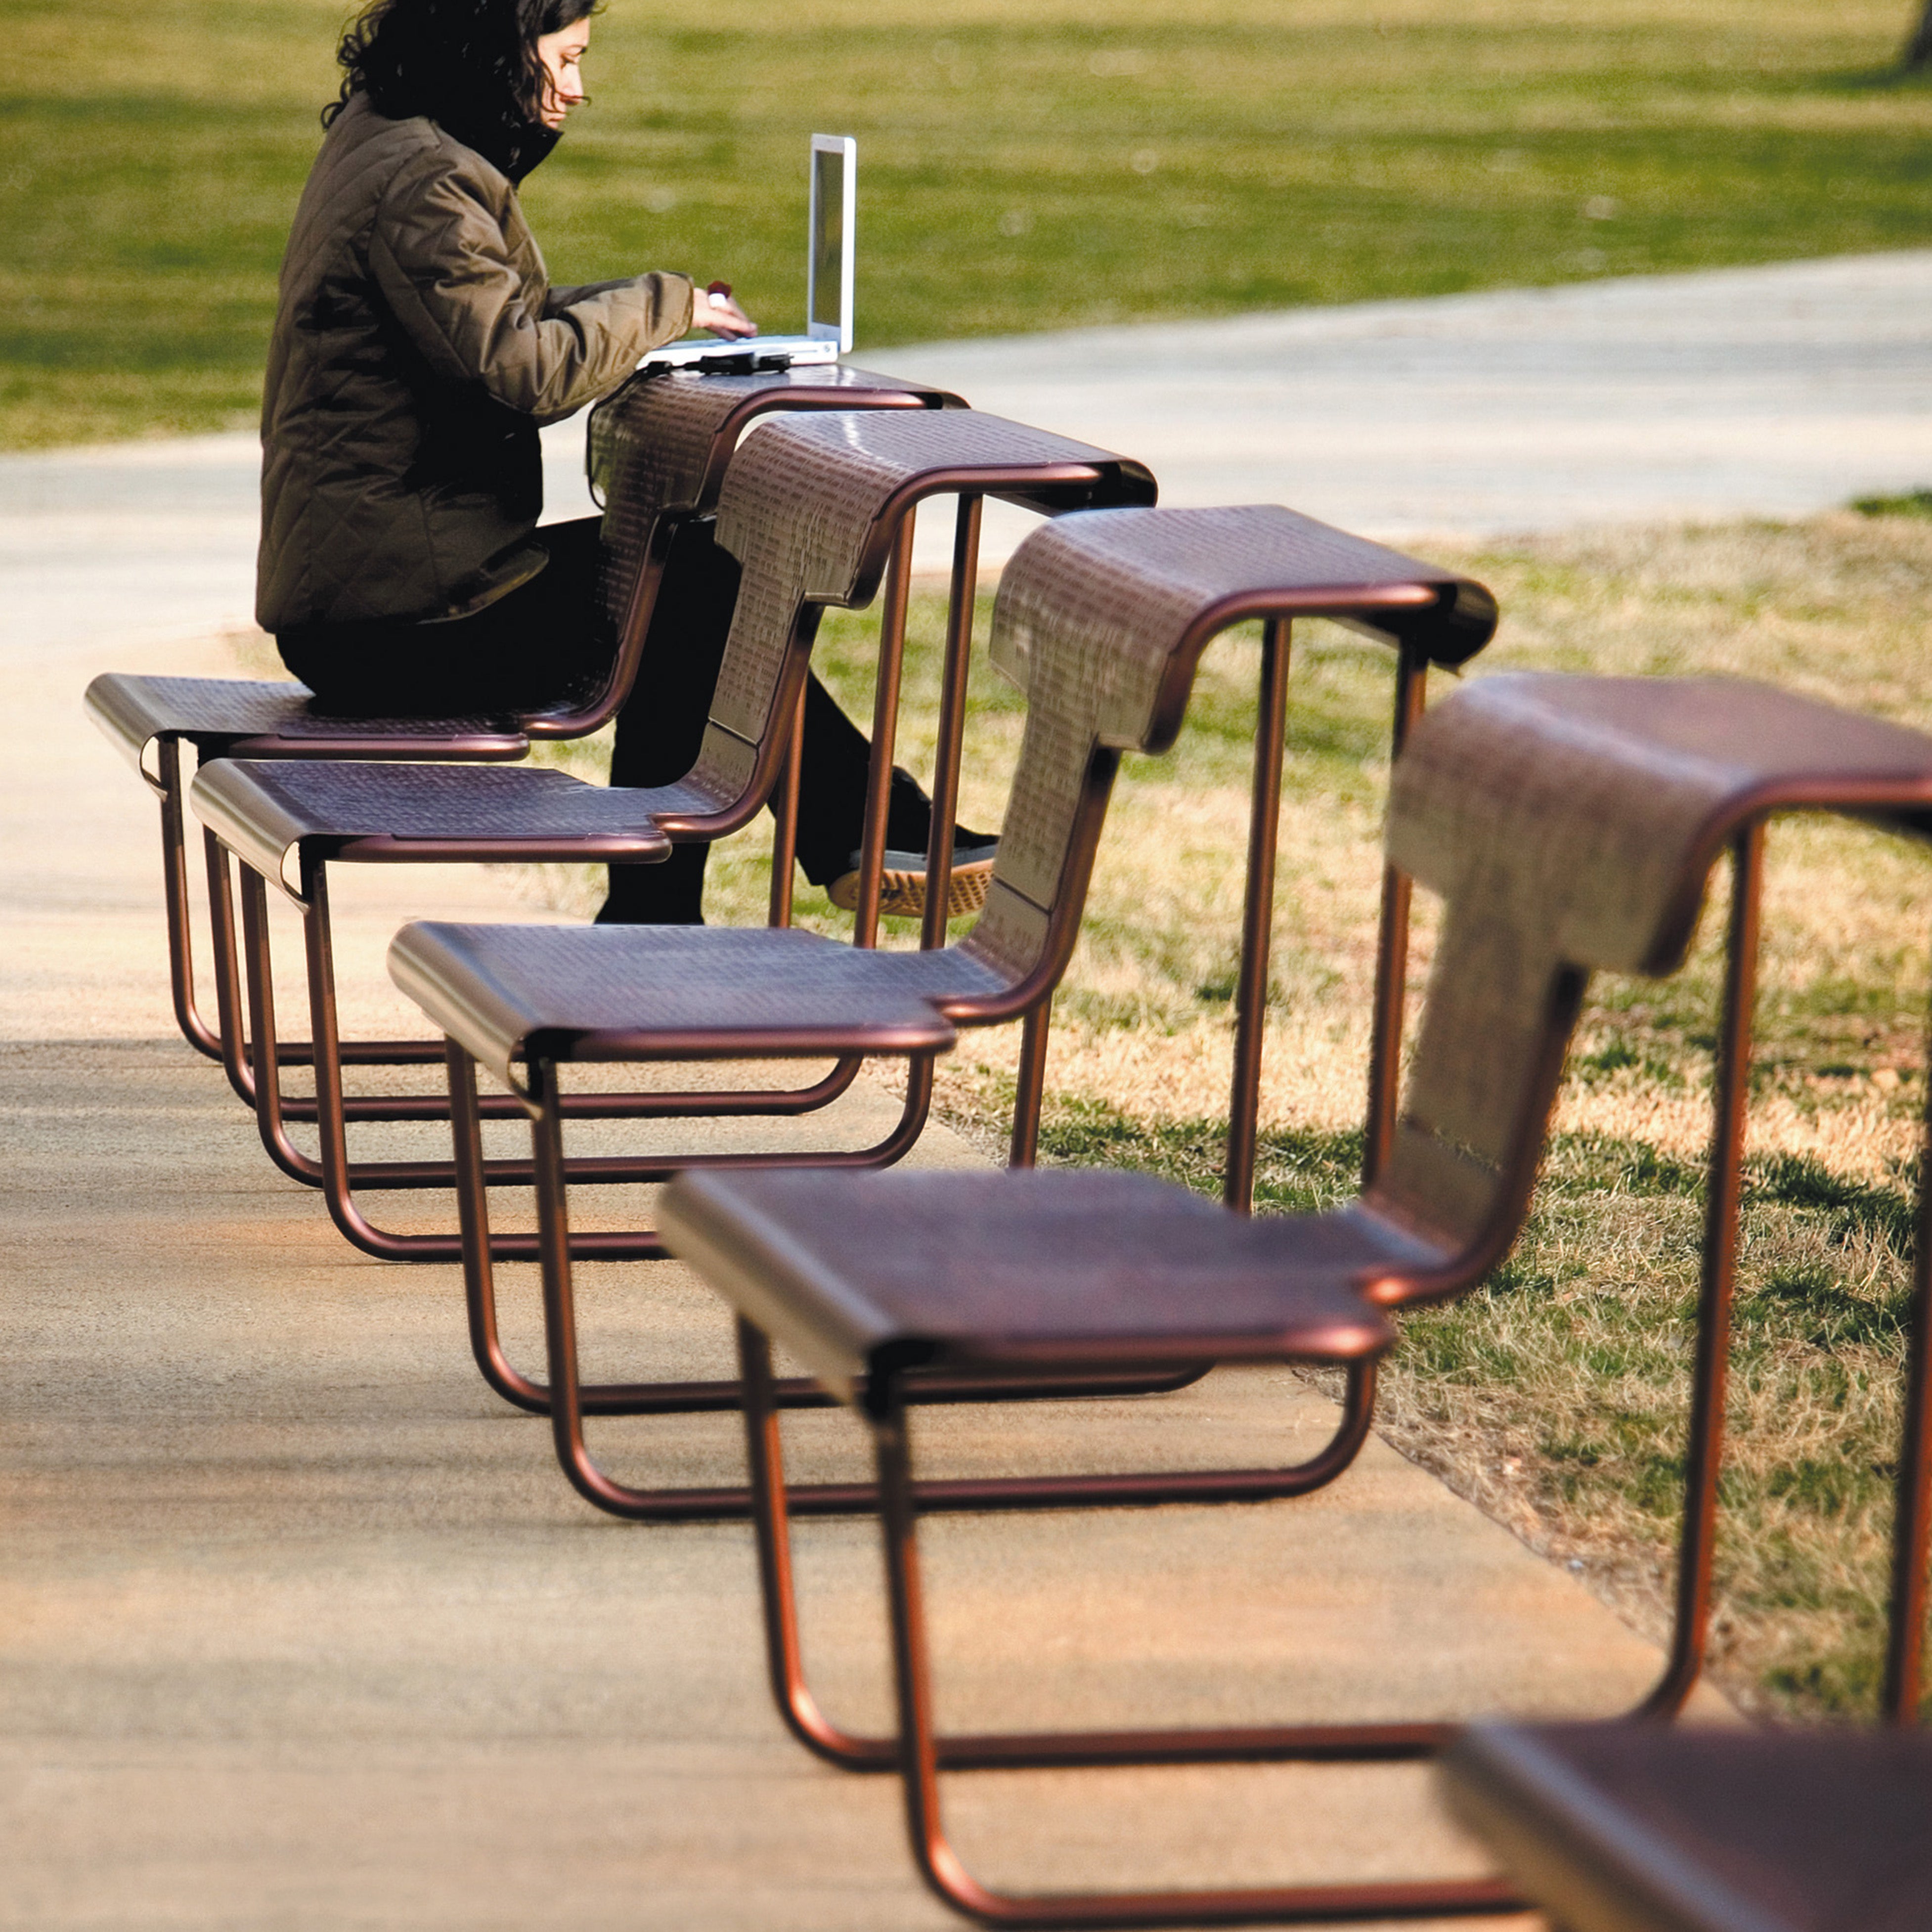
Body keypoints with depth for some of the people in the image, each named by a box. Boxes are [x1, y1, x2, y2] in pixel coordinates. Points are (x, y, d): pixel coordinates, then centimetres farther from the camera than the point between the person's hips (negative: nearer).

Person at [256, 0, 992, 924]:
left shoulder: (379, 146, 14)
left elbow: (489, 322, 20)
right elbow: (524, 371, -24)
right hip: (397, 620, -11)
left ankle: (652, 932, 18)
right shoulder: (421, 182, -19)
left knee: (667, 562, 17)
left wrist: (647, 309, 6)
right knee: (707, 600, -4)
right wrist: (658, 305, -8)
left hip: (344, 591, 11)